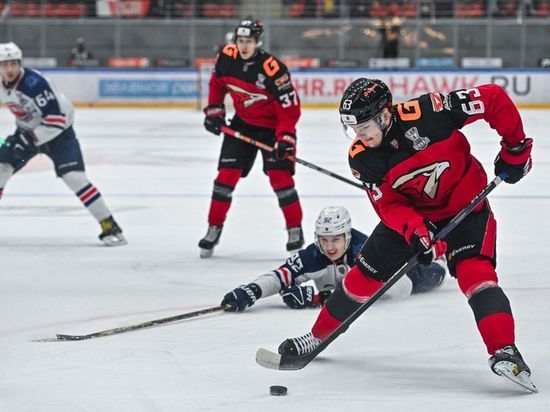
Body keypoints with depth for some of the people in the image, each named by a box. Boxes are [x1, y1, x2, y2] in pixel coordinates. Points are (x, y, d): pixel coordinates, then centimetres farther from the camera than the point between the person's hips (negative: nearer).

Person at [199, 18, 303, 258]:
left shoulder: (273, 69, -27)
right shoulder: (226, 58, -12)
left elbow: (290, 107, -23)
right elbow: (217, 83, 10)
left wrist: (285, 138, -30)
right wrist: (214, 110, 2)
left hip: (272, 126, -4)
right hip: (242, 124, 4)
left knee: (280, 175, -13)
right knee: (227, 174, -1)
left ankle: (295, 230, 1)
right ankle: (214, 229, 9)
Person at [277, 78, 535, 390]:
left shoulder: (427, 113, -32)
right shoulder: (361, 157, -18)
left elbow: (494, 98, -26)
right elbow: (388, 205, -17)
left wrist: (515, 147, -20)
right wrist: (415, 231, -36)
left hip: (465, 203, -4)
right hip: (411, 211, 4)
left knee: (473, 270, -26)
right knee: (365, 275, 7)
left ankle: (505, 352, -31)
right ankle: (318, 336, 26)